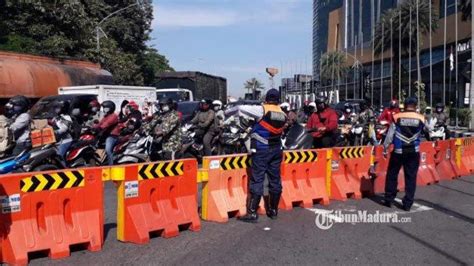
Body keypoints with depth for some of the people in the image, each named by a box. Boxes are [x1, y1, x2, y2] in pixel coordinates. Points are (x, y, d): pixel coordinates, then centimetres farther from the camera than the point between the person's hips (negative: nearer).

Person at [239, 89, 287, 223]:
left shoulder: (262, 110, -10)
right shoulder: (283, 114, 5)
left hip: (261, 150, -5)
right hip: (276, 150, 5)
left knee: (257, 180, -4)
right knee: (275, 180, 11)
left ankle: (252, 213, -4)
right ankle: (273, 210, 21)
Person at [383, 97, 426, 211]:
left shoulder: (397, 117, -6)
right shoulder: (421, 119, -2)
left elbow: (390, 135, -4)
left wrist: (385, 148, 5)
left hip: (398, 151, -1)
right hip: (413, 152, 1)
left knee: (392, 175, 13)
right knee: (411, 177, 7)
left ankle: (388, 200, 18)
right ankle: (407, 203, 9)